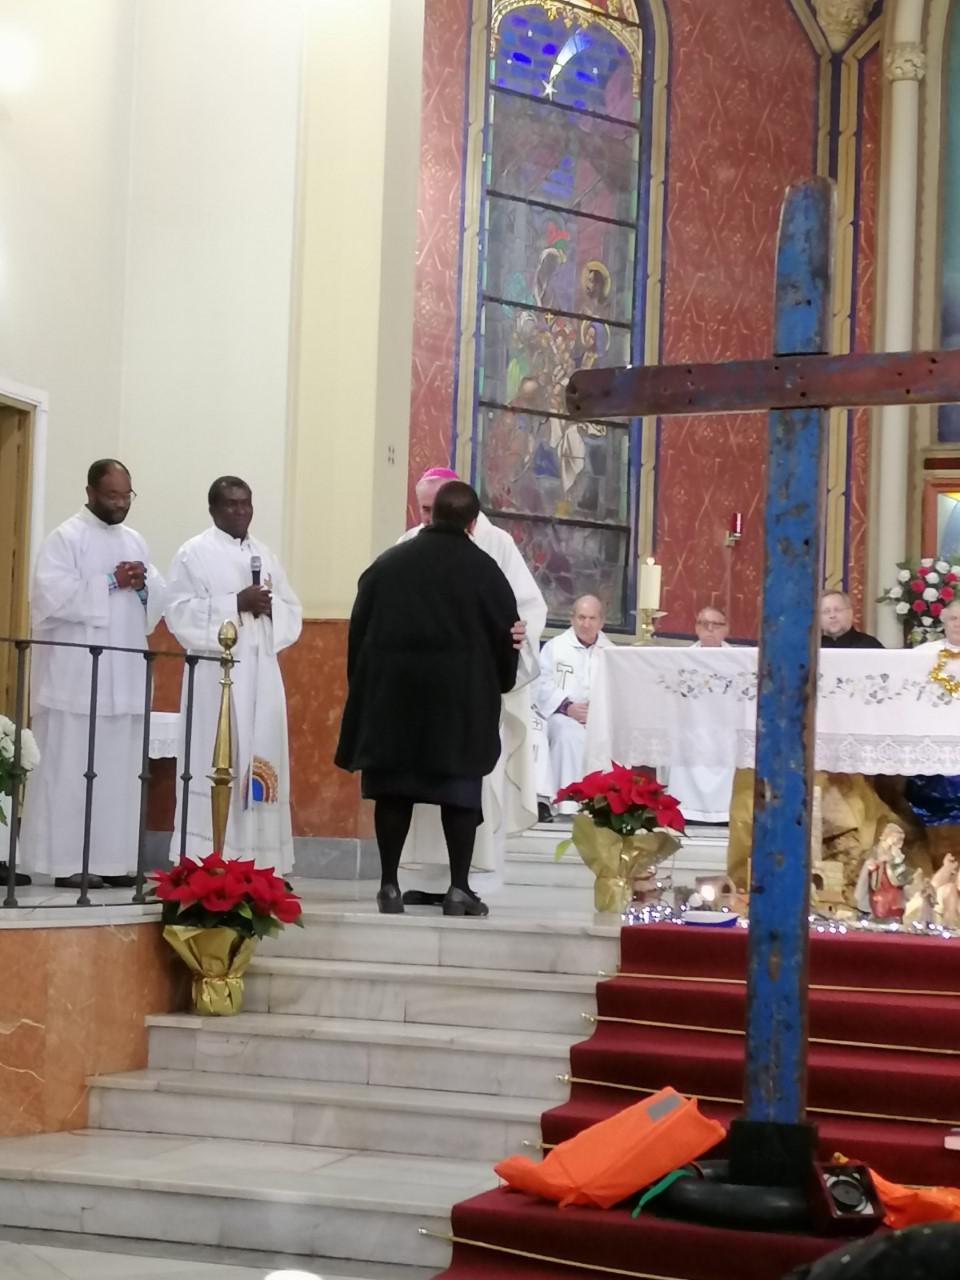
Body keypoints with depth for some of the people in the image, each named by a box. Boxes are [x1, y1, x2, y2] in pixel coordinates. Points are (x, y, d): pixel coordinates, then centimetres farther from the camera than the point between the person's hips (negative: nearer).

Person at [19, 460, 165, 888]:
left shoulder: (135, 541, 17)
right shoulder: (65, 537, -4)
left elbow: (159, 600, 16)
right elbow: (53, 595, -16)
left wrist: (143, 584, -6)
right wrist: (112, 582, -16)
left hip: (124, 676, 7)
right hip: (75, 676, -6)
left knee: (119, 770, 5)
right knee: (70, 768, -6)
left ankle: (110, 860, 9)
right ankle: (66, 862, -3)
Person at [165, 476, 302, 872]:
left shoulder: (266, 555, 18)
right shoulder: (194, 554, 1)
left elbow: (293, 614, 16)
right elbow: (181, 613, -9)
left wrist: (271, 607, -7)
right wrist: (237, 603, -16)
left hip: (262, 673, 5)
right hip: (216, 672, -5)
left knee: (263, 761, 2)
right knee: (215, 764, -8)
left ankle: (259, 862, 5)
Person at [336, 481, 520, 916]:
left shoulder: (388, 564, 5)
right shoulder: (484, 569, -3)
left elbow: (359, 629, 7)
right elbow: (507, 633, 2)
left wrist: (362, 685, 15)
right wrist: (498, 684, 19)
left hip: (392, 691, 2)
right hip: (461, 696, -2)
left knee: (393, 787, 7)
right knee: (460, 789, 3)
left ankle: (389, 885, 5)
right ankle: (459, 888, -2)